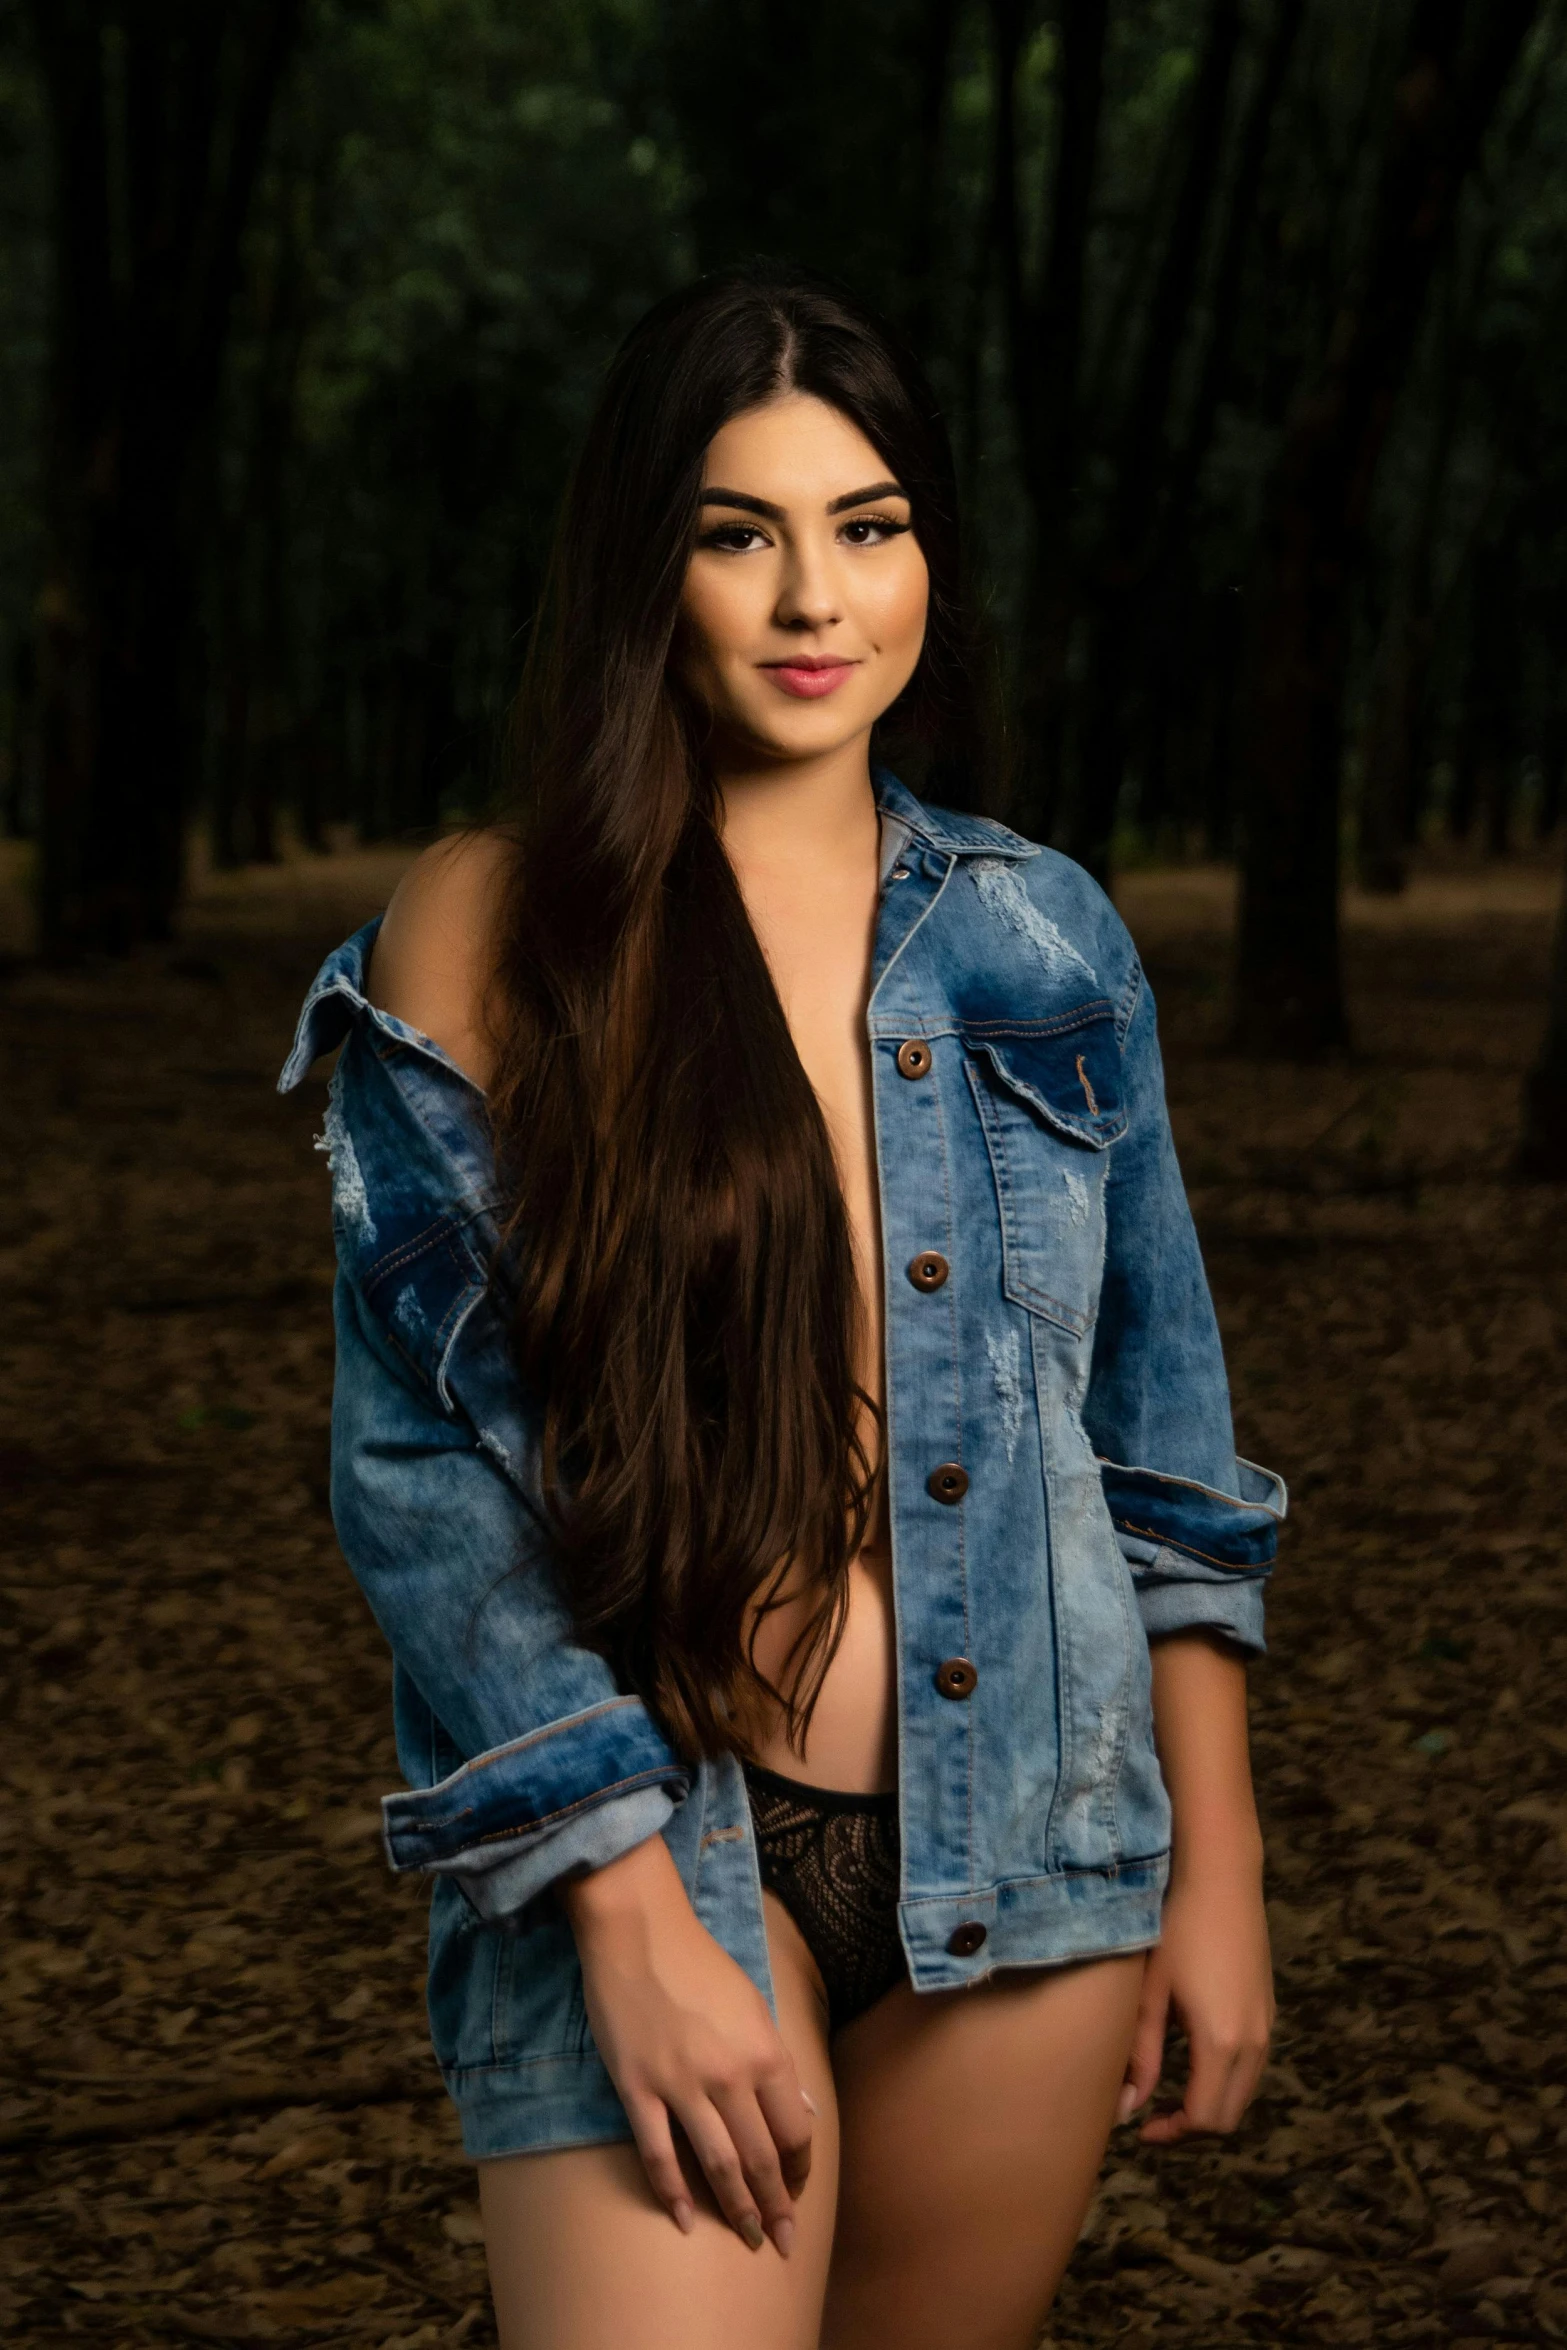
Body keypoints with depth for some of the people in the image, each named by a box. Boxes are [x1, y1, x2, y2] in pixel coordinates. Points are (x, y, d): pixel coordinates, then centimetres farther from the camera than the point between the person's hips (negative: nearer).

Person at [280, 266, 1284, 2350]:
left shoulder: (1042, 940, 5)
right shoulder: (490, 938, -5)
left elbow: (1163, 1431, 10)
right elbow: (422, 1472, -8)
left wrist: (1217, 1863, 8)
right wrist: (635, 1923, -14)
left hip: (1028, 1853, 3)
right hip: (647, 1844, -3)